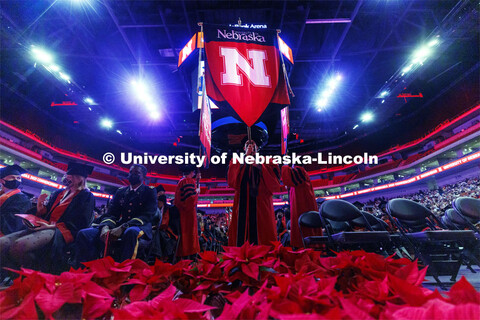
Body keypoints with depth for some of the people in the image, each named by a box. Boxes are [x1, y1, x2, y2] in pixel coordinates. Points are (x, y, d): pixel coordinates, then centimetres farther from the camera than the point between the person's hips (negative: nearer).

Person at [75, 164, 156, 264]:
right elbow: (111, 213, 11)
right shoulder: (120, 191, 18)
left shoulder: (150, 191, 3)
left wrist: (123, 228, -23)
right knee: (84, 234, -15)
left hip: (140, 227, -5)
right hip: (119, 226, 5)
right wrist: (105, 227, -14)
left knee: (131, 232, -42)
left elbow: (147, 216, -10)